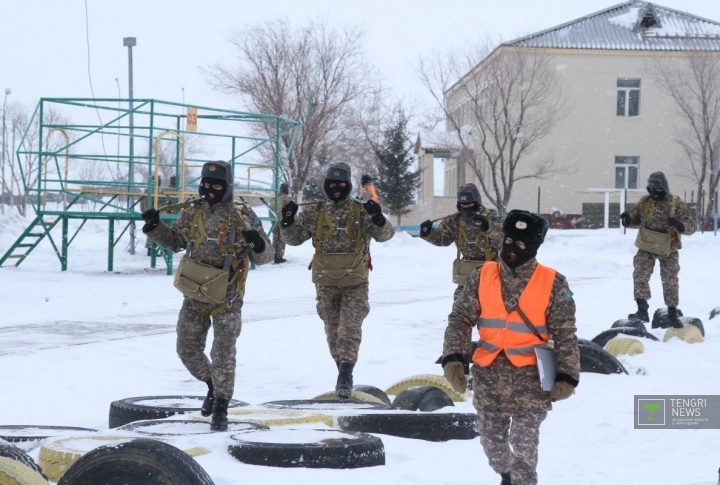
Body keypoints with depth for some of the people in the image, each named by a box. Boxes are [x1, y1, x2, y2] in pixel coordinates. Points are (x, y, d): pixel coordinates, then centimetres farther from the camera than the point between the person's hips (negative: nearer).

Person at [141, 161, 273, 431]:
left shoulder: (243, 218, -8)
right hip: (195, 295, 4)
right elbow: (175, 241, 15)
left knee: (223, 353, -5)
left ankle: (221, 409, 5)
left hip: (226, 298, -4)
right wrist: (155, 227, -1)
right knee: (187, 350, 10)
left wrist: (259, 244, -28)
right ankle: (213, 385, 35)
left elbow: (264, 257, -5)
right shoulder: (193, 212, 3)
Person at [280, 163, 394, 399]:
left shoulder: (362, 211, -1)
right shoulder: (314, 213, 4)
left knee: (350, 329, -10)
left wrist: (379, 220, -31)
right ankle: (343, 372, 23)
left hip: (355, 283, -2)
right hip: (326, 283, 2)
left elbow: (384, 235, -10)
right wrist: (288, 222, -15)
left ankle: (345, 375, -12)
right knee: (333, 330, 10)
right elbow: (294, 238, 5)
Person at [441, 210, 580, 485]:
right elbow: (460, 319, 3)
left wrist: (567, 377, -10)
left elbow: (565, 335, -3)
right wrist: (452, 359, -9)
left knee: (524, 444, -7)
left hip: (531, 376, -3)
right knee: (491, 440, 15)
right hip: (489, 374, 3)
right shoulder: (482, 277, 0)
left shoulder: (553, 284, -6)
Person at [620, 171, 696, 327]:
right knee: (640, 276, -13)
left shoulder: (676, 204, -14)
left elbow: (691, 227, -16)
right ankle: (642, 310, -11)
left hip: (668, 250, -2)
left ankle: (672, 313, 21)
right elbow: (635, 218, 9)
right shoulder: (644, 202, -5)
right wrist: (628, 219, -15)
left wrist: (679, 225, -38)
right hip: (646, 247, 2)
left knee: (670, 281, 8)